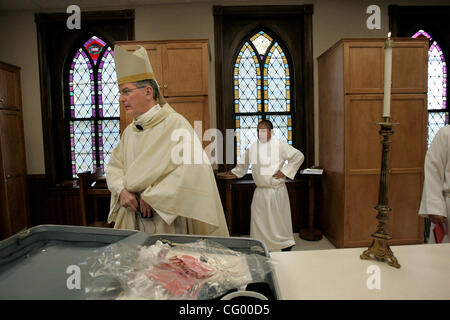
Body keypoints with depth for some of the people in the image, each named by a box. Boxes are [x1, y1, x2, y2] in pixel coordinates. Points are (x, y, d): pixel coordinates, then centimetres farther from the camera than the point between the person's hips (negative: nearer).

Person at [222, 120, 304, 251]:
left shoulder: (280, 145, -6)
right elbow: (244, 162, 25)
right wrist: (235, 172, 28)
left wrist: (285, 171, -10)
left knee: (280, 219, 6)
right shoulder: (253, 147, 7)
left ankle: (286, 247, 24)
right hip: (260, 191, 4)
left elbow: (299, 156, -6)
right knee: (259, 220, 6)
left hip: (277, 190, -4)